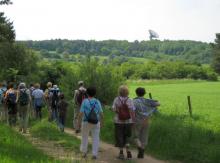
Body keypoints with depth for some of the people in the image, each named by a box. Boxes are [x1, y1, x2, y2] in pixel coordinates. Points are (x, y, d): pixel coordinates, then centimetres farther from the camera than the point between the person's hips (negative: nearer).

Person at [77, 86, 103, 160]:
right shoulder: (97, 102, -4)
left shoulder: (85, 101, -10)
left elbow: (81, 114, -13)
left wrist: (79, 122, -4)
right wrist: (101, 122, 8)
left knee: (84, 137, 18)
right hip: (96, 123, 1)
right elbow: (101, 114, -5)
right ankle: (94, 154, 3)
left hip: (86, 122, -1)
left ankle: (84, 152, 25)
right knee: (95, 139, 8)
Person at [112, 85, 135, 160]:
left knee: (119, 137, 11)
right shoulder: (129, 100, -8)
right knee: (127, 137, 15)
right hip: (128, 121, 0)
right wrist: (133, 120, -4)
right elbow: (132, 111, -11)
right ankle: (128, 151, 1)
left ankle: (121, 153, 13)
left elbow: (114, 109, -9)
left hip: (118, 121, 0)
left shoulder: (116, 99, -7)